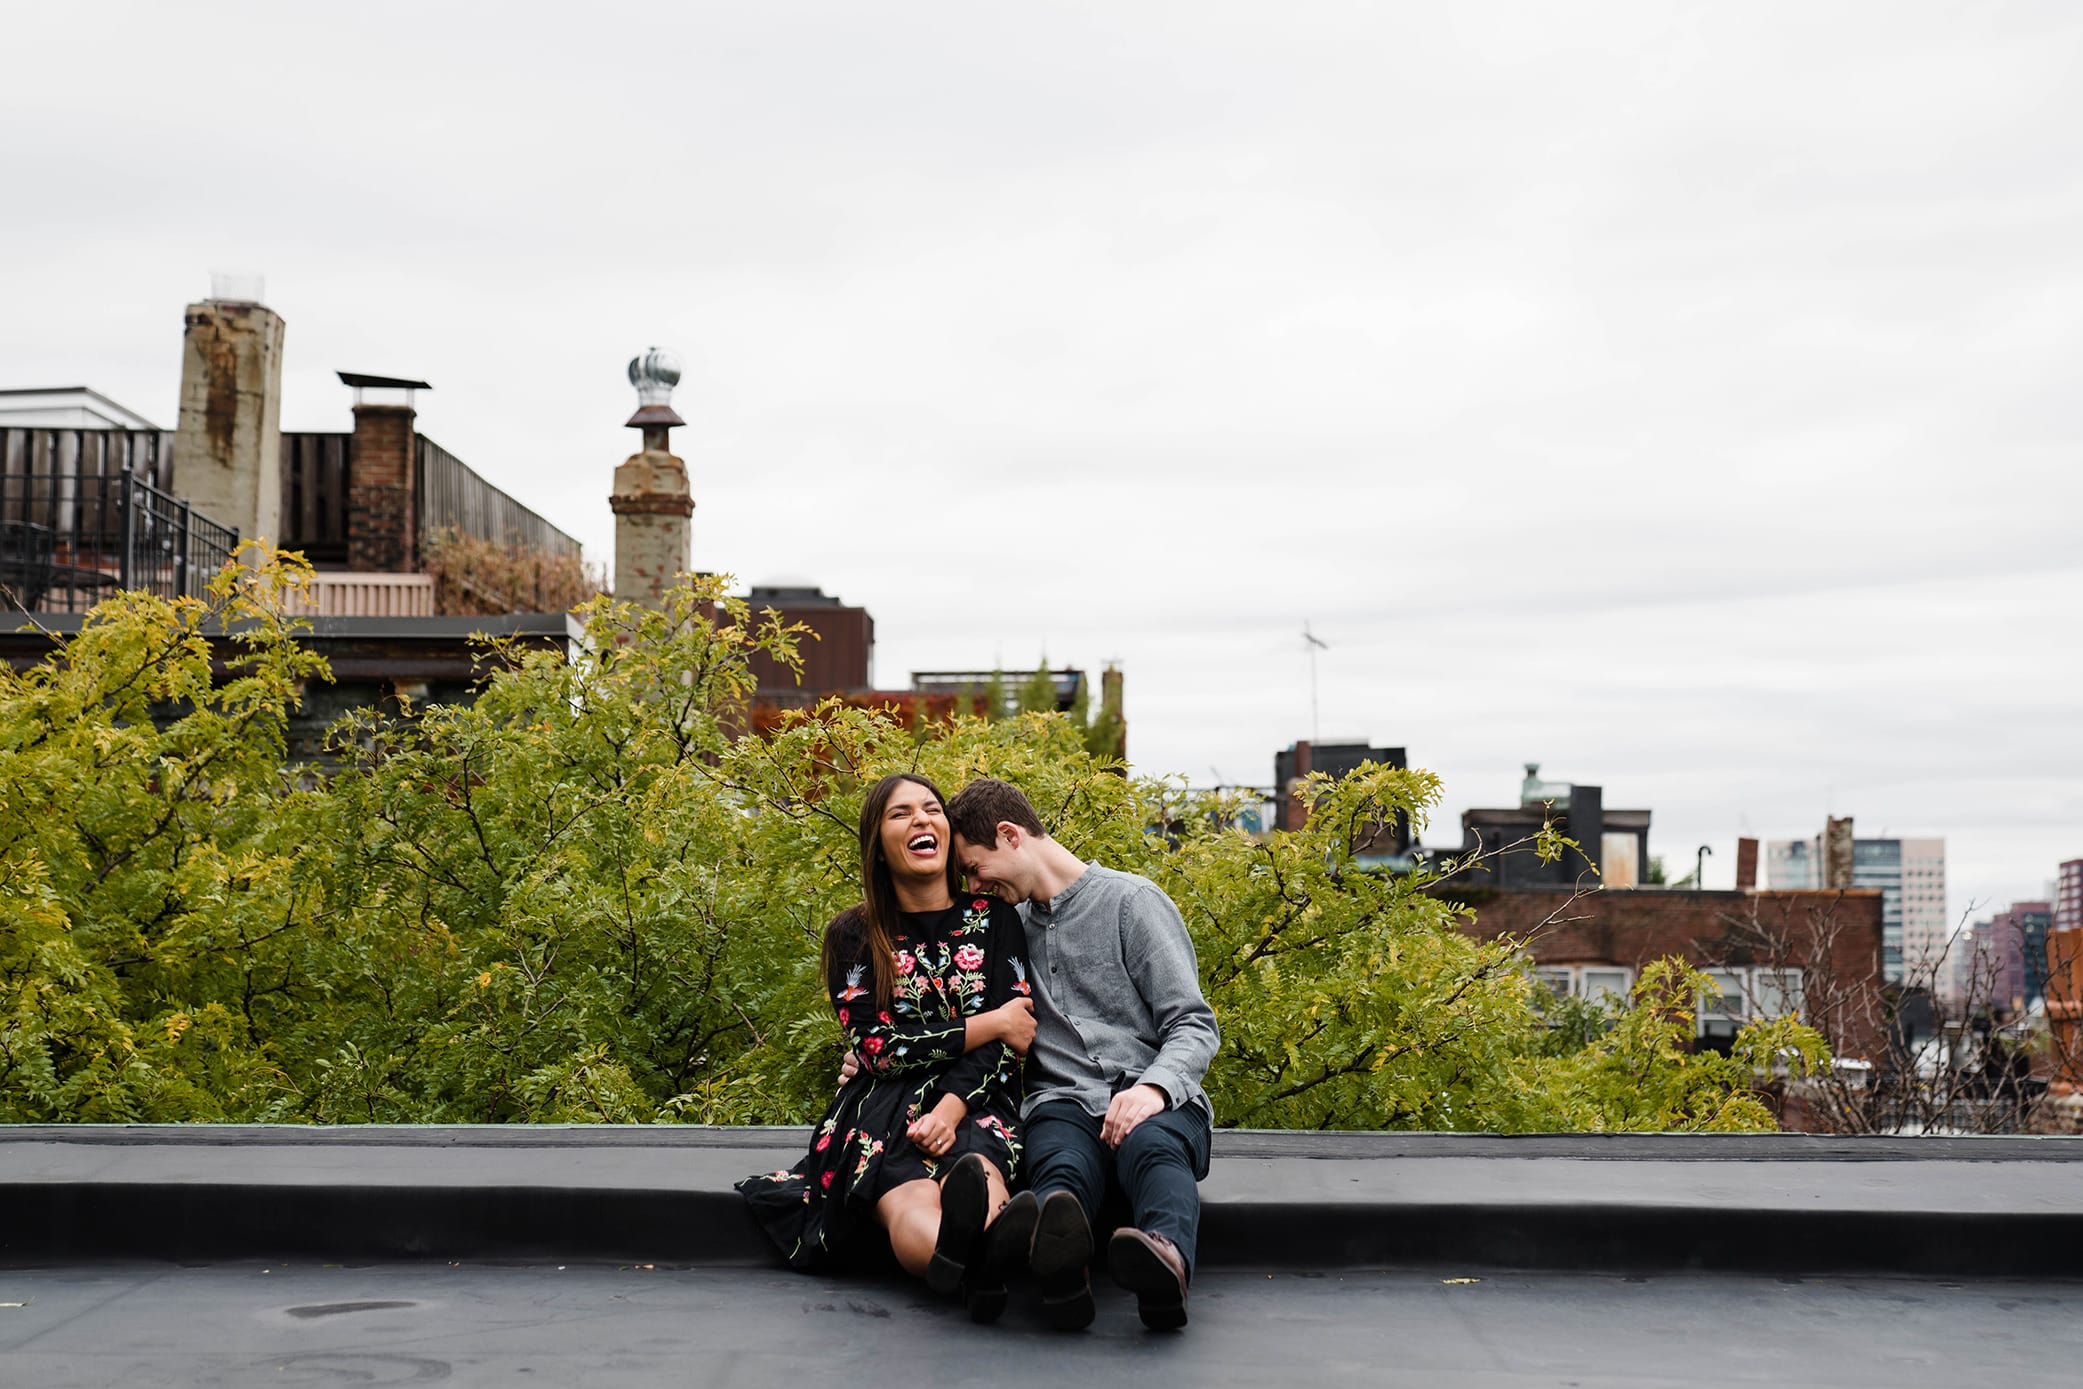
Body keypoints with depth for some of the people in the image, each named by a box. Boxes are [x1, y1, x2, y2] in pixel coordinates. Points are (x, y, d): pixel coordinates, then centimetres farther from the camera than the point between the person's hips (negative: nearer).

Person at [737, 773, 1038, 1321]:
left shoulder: (993, 919, 14)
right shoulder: (855, 936, 12)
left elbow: (1009, 1039, 4)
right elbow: (876, 1047, -1)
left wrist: (951, 1109, -15)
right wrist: (990, 1024, -4)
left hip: (977, 1105, 1)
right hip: (885, 1106, -1)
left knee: (977, 1169, -40)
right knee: (911, 1202, -40)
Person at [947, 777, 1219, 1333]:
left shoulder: (1132, 901, 7)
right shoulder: (1010, 922, 25)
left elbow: (1194, 1025, 2)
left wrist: (1154, 1088, -20)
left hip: (1153, 1100, -2)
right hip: (1064, 1103, 2)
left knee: (1152, 1146, -40)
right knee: (1061, 1168, -36)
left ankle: (1167, 1257, -72)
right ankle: (1056, 1255, -71)